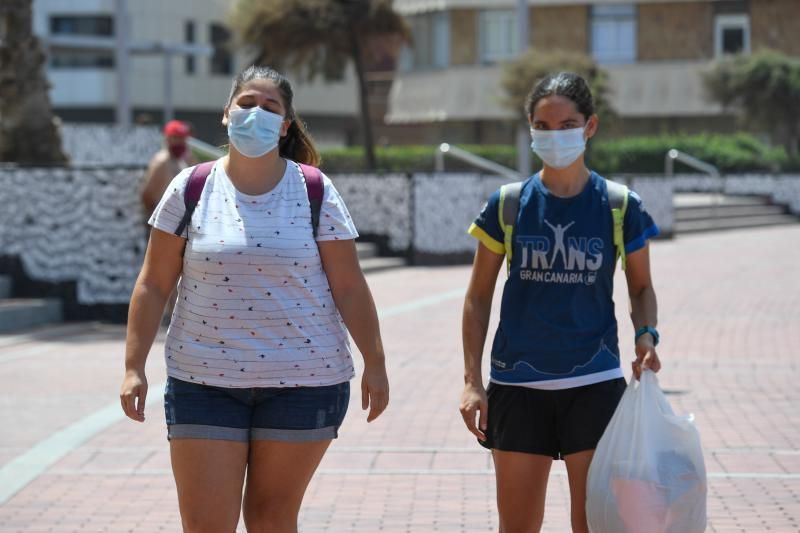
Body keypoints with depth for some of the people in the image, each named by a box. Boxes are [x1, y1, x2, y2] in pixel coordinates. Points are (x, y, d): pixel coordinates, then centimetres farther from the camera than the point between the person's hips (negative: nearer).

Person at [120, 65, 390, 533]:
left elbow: (350, 288, 1)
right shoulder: (190, 190, 1)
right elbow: (154, 285, 3)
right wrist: (134, 367, -2)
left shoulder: (315, 193, 0)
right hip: (204, 382, 1)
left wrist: (375, 364, -2)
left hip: (302, 379, 0)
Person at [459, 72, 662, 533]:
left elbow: (641, 287, 10)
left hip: (594, 385, -1)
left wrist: (646, 335, -10)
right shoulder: (508, 205, -1)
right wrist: (472, 380, 0)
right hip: (518, 386, 1)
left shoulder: (620, 207, -2)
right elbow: (479, 295, 5)